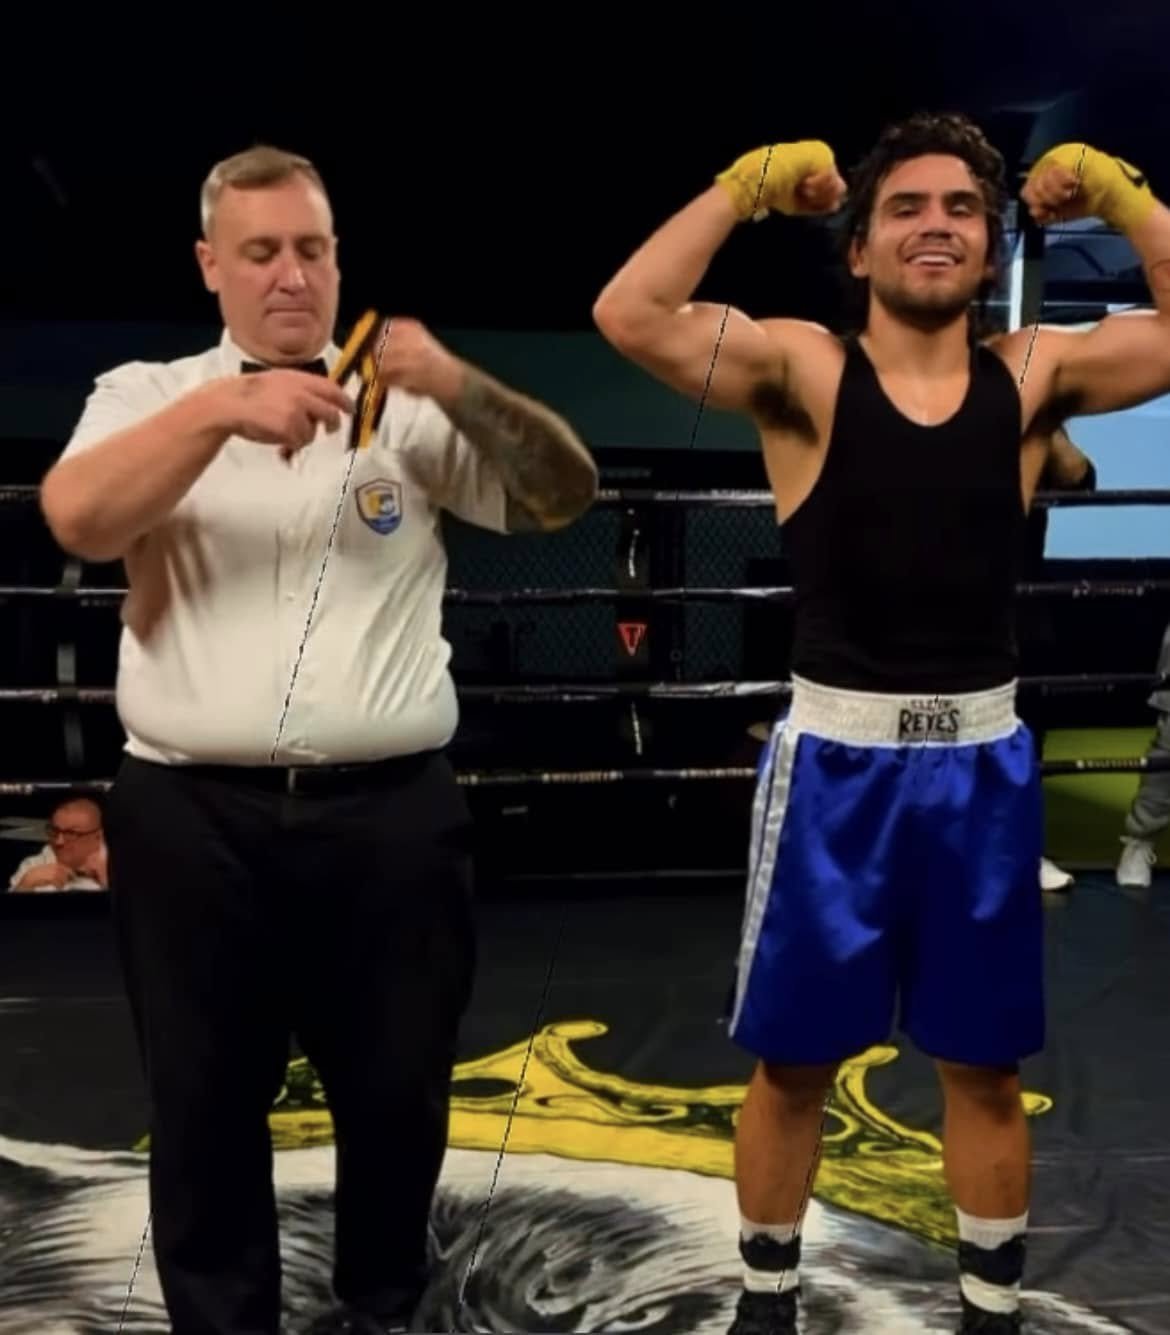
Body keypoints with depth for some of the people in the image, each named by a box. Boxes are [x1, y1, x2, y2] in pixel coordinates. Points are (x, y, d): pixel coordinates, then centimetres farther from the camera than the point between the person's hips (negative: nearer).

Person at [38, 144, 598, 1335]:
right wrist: (224, 409, -22)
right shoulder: (146, 395, 9)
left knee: (397, 1095, 14)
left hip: (390, 814, 1)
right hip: (193, 817, 0)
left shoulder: (410, 408, 7)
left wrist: (460, 388, -19)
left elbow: (564, 496, -2)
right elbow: (76, 520, -9)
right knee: (204, 1107, 12)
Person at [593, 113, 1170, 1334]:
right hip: (836, 757, -2)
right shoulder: (804, 371, -4)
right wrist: (746, 187, -10)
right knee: (791, 1059, 11)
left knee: (985, 1065, 15)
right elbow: (630, 316, -16)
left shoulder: (1034, 376, 5)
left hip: (981, 761, 3)